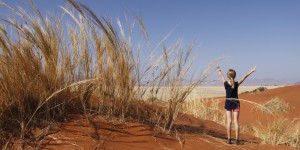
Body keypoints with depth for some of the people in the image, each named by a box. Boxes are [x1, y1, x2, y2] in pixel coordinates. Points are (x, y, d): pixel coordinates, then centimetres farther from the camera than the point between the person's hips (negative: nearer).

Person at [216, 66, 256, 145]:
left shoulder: (225, 83, -7)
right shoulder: (236, 84, -10)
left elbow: (221, 76, 13)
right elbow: (244, 77, 1)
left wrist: (219, 71, 32)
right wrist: (251, 71, 13)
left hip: (228, 103, 1)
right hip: (235, 103, -1)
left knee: (229, 121, 4)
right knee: (236, 121, 1)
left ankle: (229, 139, 6)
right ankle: (237, 140, 1)